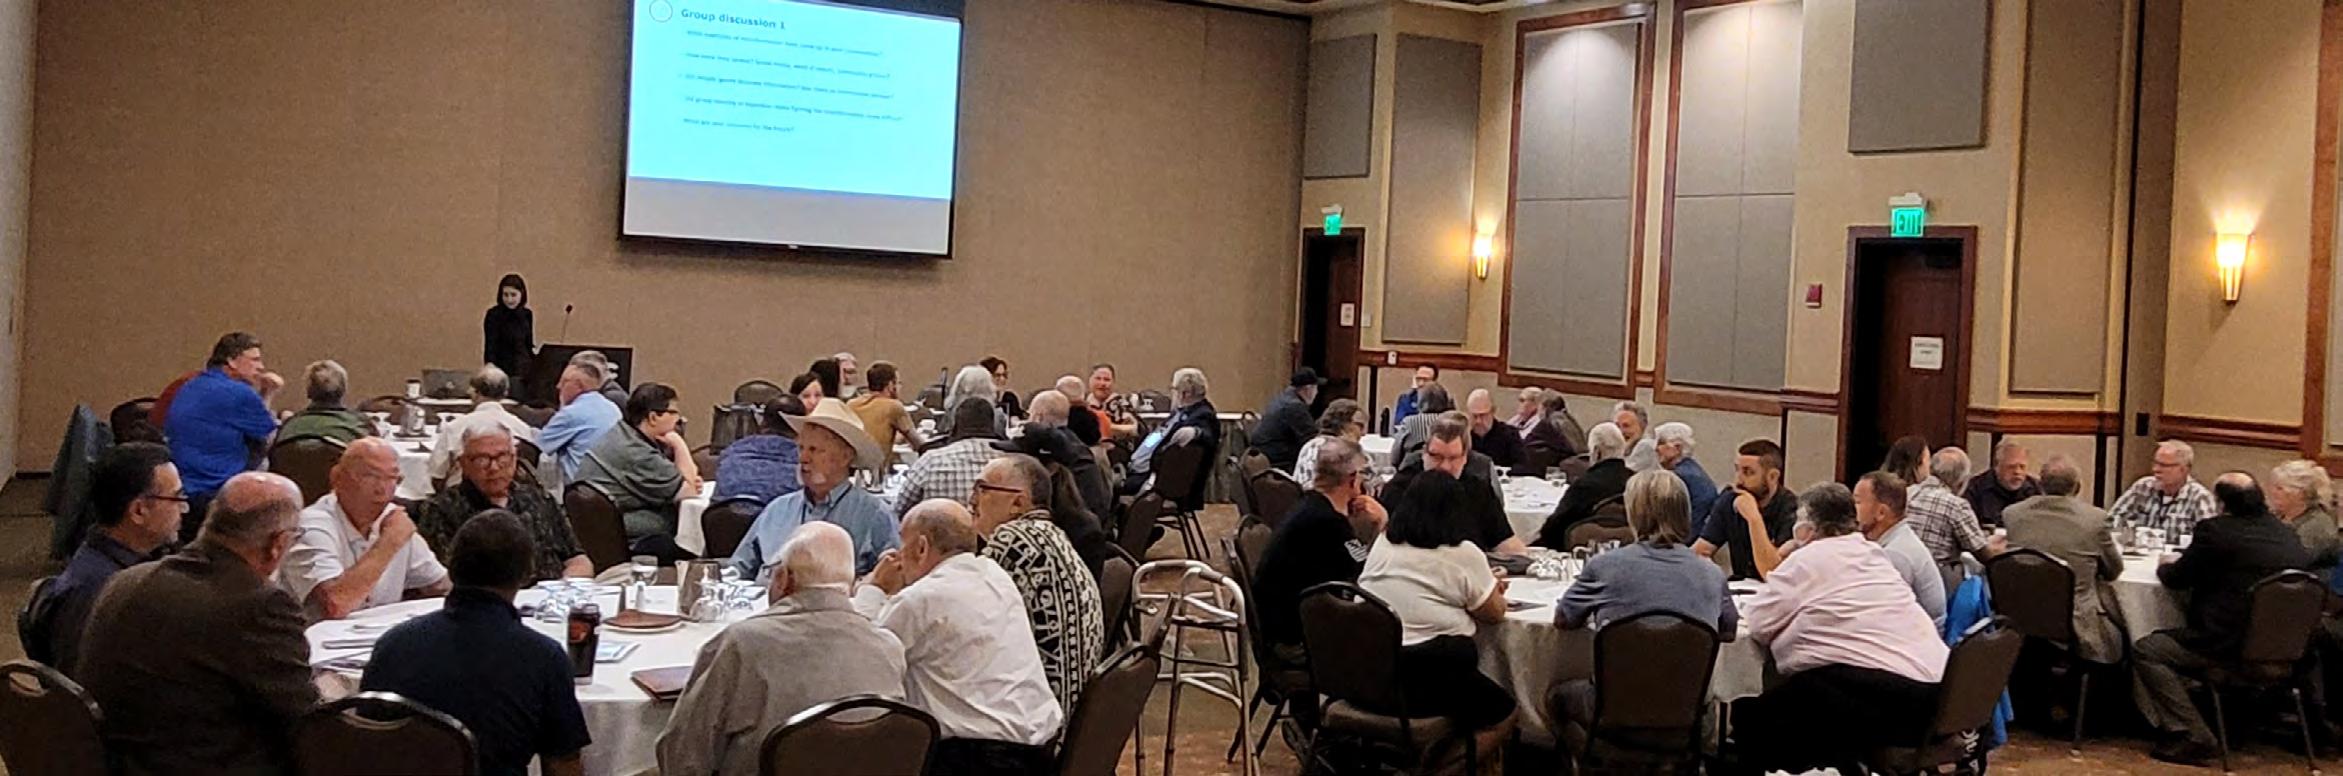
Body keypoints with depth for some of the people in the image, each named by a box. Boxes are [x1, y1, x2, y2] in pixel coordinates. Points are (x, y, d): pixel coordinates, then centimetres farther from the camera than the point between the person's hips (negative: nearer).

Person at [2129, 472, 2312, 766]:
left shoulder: (2216, 530, -13)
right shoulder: (2286, 534, 8)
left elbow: (2176, 579, -3)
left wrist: (2166, 565, 21)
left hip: (2229, 645, -9)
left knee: (2145, 651, -1)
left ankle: (2194, 736, -5)